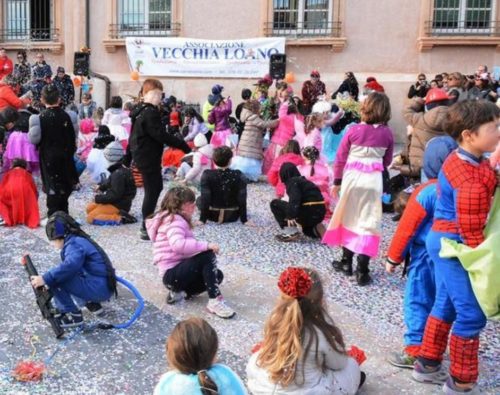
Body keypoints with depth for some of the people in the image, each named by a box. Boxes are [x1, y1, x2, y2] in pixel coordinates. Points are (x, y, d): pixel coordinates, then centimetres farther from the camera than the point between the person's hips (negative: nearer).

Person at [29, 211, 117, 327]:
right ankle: (92, 303, 21)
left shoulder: (74, 244, -13)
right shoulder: (79, 240, 18)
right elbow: (71, 266, 28)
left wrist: (45, 279, -30)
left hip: (98, 288, -10)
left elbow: (70, 265, -33)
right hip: (104, 287, 10)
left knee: (55, 280, -16)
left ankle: (73, 315, -7)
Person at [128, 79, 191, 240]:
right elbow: (160, 135, -27)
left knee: (155, 188, 21)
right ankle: (146, 230, 2)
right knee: (152, 191, -3)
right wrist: (182, 145, -22)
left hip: (142, 155, 11)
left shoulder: (140, 110, 12)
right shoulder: (150, 113, -20)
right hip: (148, 158, -11)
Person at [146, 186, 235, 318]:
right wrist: (206, 245, -31)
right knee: (207, 255, -25)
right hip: (172, 274, -10)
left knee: (217, 275, 6)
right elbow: (178, 244, -35)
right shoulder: (174, 220, -15)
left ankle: (179, 291, 5)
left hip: (177, 271, 10)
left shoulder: (176, 220, 18)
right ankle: (215, 301, -25)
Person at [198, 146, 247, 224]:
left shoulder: (207, 175, -17)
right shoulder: (238, 175, -16)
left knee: (200, 199, 27)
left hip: (213, 215, -3)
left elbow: (205, 198, -19)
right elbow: (242, 199, -17)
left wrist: (202, 219, -13)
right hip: (232, 216, 3)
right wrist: (244, 220, -11)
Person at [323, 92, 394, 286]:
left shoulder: (354, 130, -6)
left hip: (352, 177, 0)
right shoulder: (387, 133, -3)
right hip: (373, 181, 0)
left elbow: (340, 157, 0)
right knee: (368, 222, 2)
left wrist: (336, 181, 10)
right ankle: (362, 271, 1)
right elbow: (387, 161, 9)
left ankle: (347, 262, 28)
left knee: (347, 218, 16)